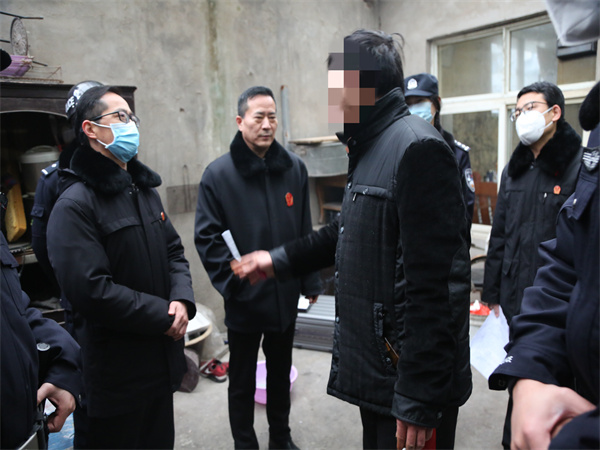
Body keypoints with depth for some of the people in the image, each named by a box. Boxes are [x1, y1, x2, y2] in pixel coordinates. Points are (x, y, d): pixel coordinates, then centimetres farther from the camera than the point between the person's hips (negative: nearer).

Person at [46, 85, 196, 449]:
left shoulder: (144, 190, 11)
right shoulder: (75, 204, -16)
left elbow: (174, 251, 11)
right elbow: (91, 290, -23)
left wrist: (182, 299, -8)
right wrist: (162, 316, -18)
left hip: (161, 360, 7)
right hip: (116, 370, -7)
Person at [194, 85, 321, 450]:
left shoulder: (294, 168, -1)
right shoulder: (219, 174, -10)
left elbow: (306, 231, 2)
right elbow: (207, 237, -11)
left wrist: (311, 281, 3)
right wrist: (232, 281, -17)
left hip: (286, 295, 3)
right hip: (245, 299, -3)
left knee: (281, 371, 22)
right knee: (243, 380, 15)